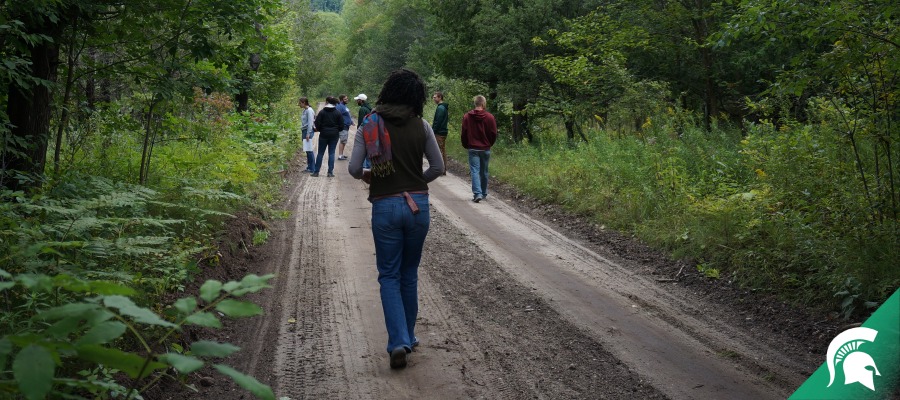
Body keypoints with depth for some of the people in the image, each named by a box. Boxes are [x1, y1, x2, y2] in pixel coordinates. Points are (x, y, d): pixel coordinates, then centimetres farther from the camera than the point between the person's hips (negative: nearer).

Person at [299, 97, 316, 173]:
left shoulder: (309, 110, -12)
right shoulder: (305, 110, 15)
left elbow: (310, 123, -17)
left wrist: (308, 134, -21)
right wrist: (302, 133, 19)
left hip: (308, 131, -9)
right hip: (304, 131, 9)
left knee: (309, 150, -7)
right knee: (307, 150, 11)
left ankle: (312, 169, -4)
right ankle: (309, 167, 15)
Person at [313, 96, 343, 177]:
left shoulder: (322, 112, -7)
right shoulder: (338, 113, -1)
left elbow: (317, 124, -8)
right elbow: (341, 126, 0)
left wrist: (320, 130, 12)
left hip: (324, 135, -1)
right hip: (334, 135, 1)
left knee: (320, 153, 7)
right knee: (331, 153, 5)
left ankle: (316, 171, 9)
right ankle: (330, 172, 2)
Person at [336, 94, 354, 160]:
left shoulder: (344, 106, 15)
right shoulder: (340, 106, -17)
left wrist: (351, 121, 20)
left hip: (346, 126, 10)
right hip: (343, 127, -10)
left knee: (344, 142, 15)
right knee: (343, 141, -8)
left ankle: (341, 154, 23)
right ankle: (340, 156, -5)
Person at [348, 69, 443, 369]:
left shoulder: (369, 125, -3)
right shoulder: (421, 125, -1)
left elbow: (354, 169, -7)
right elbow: (437, 167, 1)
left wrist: (366, 176, 14)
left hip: (385, 206, -1)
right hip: (418, 205, 1)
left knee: (389, 276, 6)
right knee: (409, 274, 16)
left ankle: (398, 342, -7)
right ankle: (408, 336, 26)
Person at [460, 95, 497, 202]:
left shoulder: (467, 116, -4)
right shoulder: (489, 117, -6)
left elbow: (464, 134, 1)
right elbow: (493, 134, 0)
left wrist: (466, 146, 15)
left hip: (473, 148, -1)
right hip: (485, 149, 1)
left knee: (475, 170, -3)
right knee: (484, 172, 13)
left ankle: (477, 193, -17)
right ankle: (483, 193, 24)